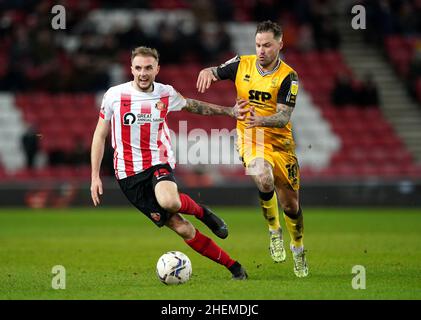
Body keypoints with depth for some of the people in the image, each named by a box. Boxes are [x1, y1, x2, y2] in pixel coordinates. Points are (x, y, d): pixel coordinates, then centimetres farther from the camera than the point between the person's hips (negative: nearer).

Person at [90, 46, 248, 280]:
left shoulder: (166, 94, 1)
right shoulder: (114, 95, -4)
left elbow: (192, 105, 22)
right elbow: (100, 135, 4)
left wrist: (229, 111, 18)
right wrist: (95, 176, 1)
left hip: (159, 164, 1)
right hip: (129, 175, -1)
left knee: (169, 202, -37)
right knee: (182, 229, -9)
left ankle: (201, 212, -3)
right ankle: (233, 266, 2)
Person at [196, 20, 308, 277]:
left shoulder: (288, 77, -11)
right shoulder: (242, 64, -2)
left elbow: (284, 117, -18)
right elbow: (214, 72, 12)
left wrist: (261, 120, -38)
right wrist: (207, 72, -14)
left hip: (281, 144, 0)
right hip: (250, 141, 0)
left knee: (291, 205, 6)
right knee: (263, 178, -33)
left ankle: (298, 250, 36)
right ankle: (274, 231, -8)